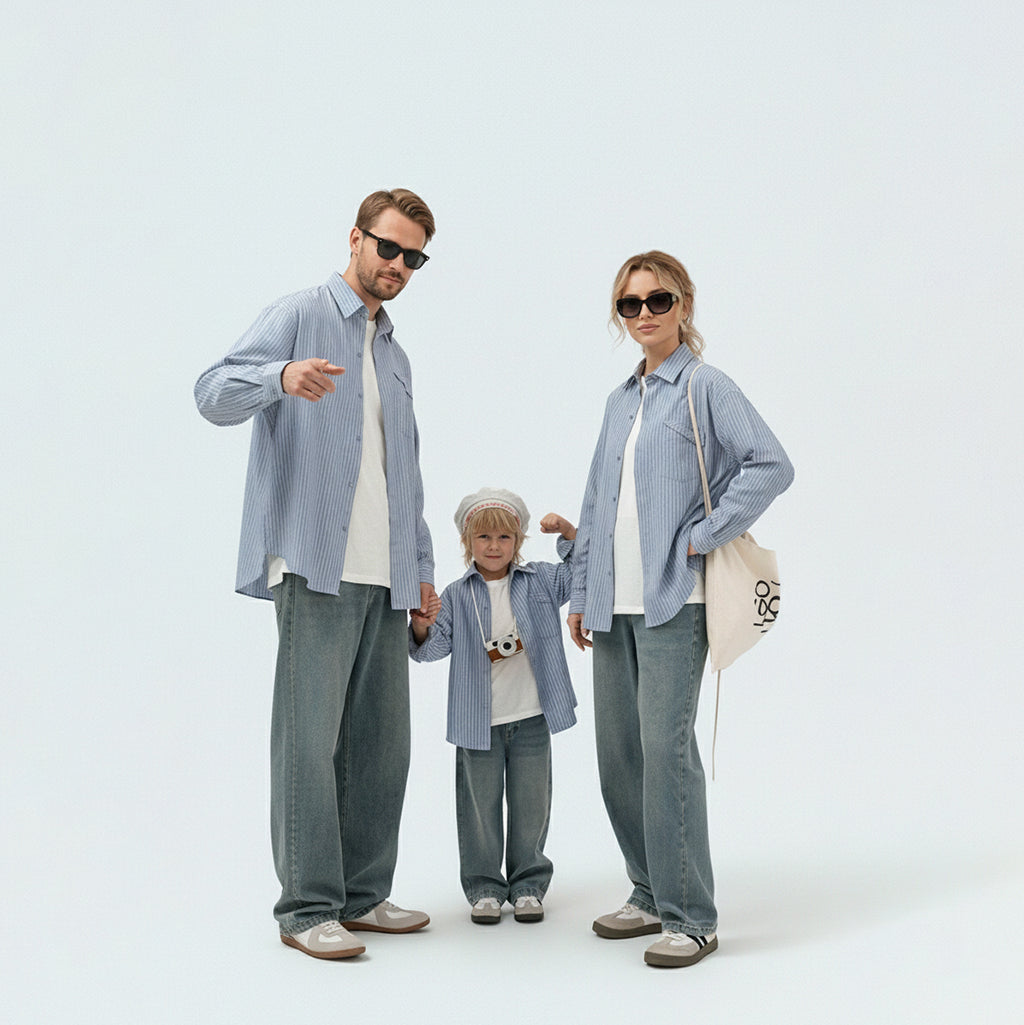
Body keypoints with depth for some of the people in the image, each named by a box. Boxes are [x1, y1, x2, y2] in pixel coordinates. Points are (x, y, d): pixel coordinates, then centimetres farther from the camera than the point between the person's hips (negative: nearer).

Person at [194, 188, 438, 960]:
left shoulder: (396, 357, 25)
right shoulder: (300, 317, 1)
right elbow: (214, 394, -14)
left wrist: (423, 565, 20)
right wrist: (282, 377, -34)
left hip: (386, 579, 7)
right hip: (317, 569, -7)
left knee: (382, 742, 8)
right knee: (311, 737, -5)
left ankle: (363, 894, 18)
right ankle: (307, 907, 3)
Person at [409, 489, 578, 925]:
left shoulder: (539, 582, 2)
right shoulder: (456, 596, -2)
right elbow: (434, 648, -5)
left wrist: (567, 532, -11)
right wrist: (422, 628, -26)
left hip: (531, 720, 1)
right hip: (478, 723, -1)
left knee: (531, 805, 10)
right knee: (480, 807, 7)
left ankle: (528, 884, 24)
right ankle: (484, 886, 21)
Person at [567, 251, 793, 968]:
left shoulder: (707, 387, -3)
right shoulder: (621, 400, 17)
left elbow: (773, 465, -14)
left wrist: (705, 535, -14)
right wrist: (582, 594, 17)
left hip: (674, 601, -7)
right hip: (614, 605, 7)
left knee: (666, 748, -10)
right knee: (618, 752, 9)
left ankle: (690, 917, 1)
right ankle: (651, 895, 24)